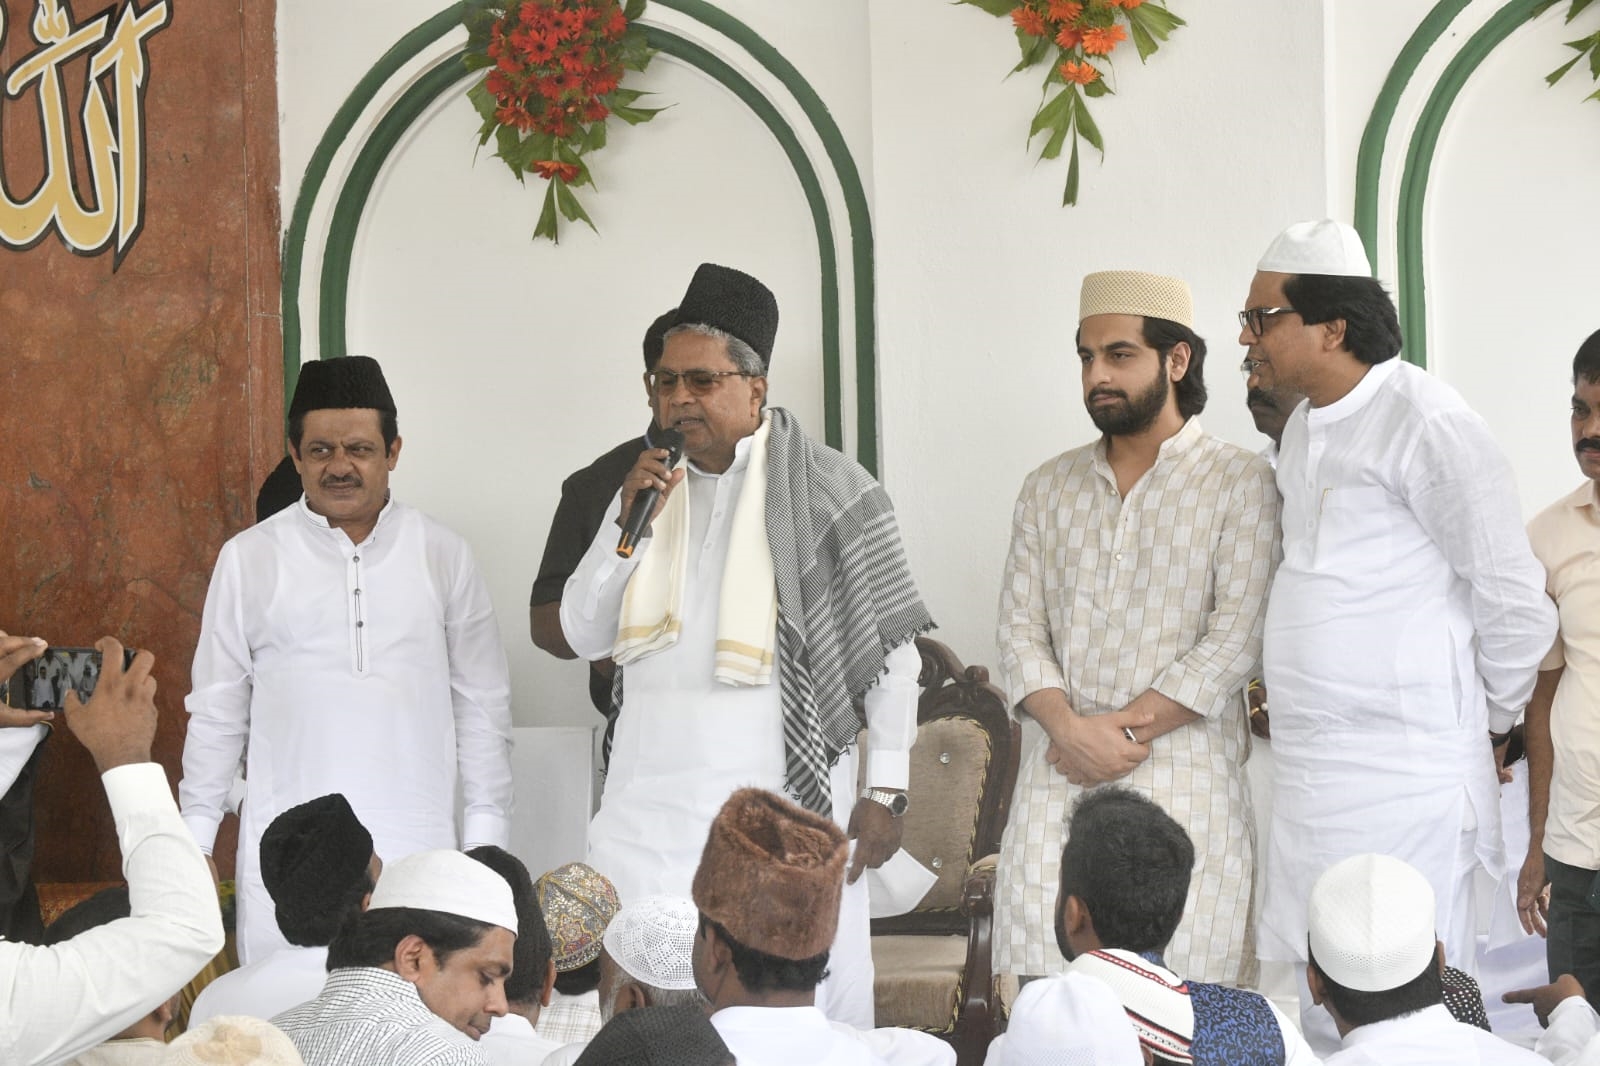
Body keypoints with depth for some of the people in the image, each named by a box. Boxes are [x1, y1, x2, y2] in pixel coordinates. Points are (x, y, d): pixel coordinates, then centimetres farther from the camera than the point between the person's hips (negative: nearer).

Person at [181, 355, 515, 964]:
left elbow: (482, 707, 10)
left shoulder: (443, 557, 7)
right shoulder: (249, 559, 6)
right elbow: (217, 711, 10)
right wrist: (196, 840, 8)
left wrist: (485, 840, 6)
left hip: (416, 848, 0)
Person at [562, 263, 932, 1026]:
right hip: (651, 808, 4)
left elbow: (893, 648, 0)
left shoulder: (823, 489, 0)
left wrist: (885, 791, -4)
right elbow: (583, 636, 10)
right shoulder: (651, 485, 14)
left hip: (781, 794, -4)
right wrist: (627, 521, -3)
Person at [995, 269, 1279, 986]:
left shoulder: (1240, 483, 2)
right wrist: (1069, 727, -9)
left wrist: (1124, 728, -11)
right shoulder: (1049, 488, 16)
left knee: (1180, 972, -12)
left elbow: (1236, 636, -7)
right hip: (1059, 766, 4)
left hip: (1184, 763, -3)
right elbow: (1019, 626, 9)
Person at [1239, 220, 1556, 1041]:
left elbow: (1513, 599, -10)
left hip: (1402, 781, -9)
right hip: (1311, 779, 9)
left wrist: (1494, 723, 1)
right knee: (1323, 1012, 12)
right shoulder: (1304, 428, 14)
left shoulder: (1423, 422, -13)